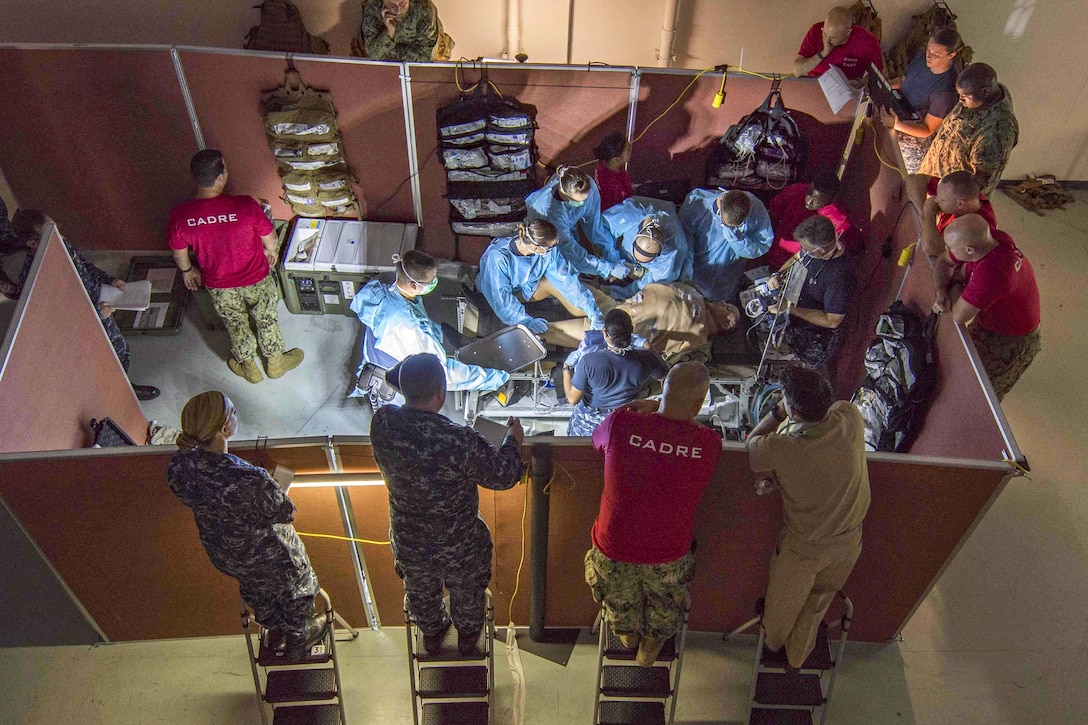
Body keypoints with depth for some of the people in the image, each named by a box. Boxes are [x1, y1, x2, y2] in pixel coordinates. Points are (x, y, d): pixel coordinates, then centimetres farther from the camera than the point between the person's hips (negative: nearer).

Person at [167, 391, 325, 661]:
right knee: (293, 589, 28)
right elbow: (286, 513, -26)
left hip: (220, 554, 5)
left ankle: (275, 631, 65)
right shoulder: (249, 480, -45)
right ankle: (297, 640, 56)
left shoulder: (178, 466, -26)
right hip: (267, 556, -5)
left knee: (255, 589, 36)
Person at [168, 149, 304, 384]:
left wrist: (188, 271, 18)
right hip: (257, 280, -2)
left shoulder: (180, 216, -24)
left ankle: (249, 367, 50)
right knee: (267, 320, 26)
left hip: (219, 286, 2)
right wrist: (271, 252, 10)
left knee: (236, 325, 28)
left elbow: (180, 255, -5)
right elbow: (271, 240, -14)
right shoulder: (245, 206, -31)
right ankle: (275, 362, 48)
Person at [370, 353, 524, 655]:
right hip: (458, 545, -3)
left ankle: (431, 634, 62)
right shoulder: (462, 442, -38)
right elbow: (503, 476, -20)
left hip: (408, 542, 4)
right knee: (466, 591, 30)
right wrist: (513, 440, -2)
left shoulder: (381, 423, -26)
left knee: (421, 591, 34)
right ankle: (467, 635, 58)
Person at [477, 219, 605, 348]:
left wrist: (593, 312, -27)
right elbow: (500, 296, -33)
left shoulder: (548, 250, -26)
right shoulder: (497, 257, -37)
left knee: (554, 283, -21)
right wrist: (527, 320, -41)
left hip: (526, 287, 3)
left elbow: (567, 279, -24)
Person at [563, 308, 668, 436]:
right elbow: (663, 376, -4)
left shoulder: (589, 361, -34)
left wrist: (566, 369, -5)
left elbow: (573, 399, -21)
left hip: (590, 422, -2)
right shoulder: (646, 359, -27)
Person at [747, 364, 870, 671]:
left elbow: (751, 443, -12)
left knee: (783, 604, 28)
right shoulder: (850, 417, -25)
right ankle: (797, 657, 54)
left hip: (802, 547, -4)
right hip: (848, 541, 4)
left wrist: (778, 412, -14)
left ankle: (771, 645, 58)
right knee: (817, 604, 30)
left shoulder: (782, 448, -37)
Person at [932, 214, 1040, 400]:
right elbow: (943, 261, -3)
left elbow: (959, 315, -34)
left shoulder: (991, 273, -44)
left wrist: (955, 284, -17)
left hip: (1012, 342, -8)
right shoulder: (991, 239, -18)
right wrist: (941, 293, -19)